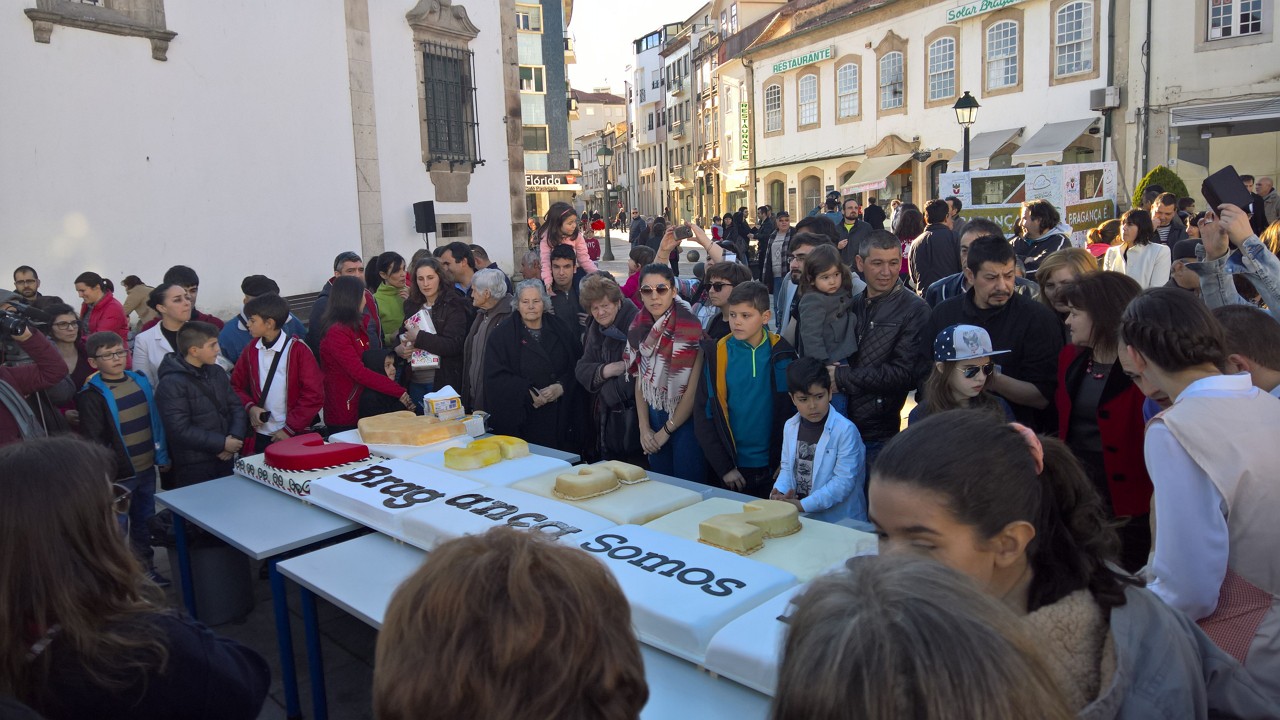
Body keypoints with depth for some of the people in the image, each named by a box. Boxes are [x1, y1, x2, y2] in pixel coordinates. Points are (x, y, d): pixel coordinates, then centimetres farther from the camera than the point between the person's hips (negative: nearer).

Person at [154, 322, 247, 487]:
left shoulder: (217, 372, 9)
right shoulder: (172, 384, -14)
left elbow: (236, 407, 8)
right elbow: (180, 430, -21)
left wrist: (235, 438, -9)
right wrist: (221, 443, -17)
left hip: (225, 459, 7)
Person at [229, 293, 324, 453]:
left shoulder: (298, 350, -9)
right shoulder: (251, 351, 6)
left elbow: (314, 395, -11)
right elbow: (236, 385, 14)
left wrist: (290, 428, -12)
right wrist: (249, 407, -6)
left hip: (291, 437, -4)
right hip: (258, 437, 4)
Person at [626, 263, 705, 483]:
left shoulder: (689, 328, -16)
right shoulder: (639, 328, 2)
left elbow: (693, 389, -15)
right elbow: (640, 381, 8)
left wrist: (665, 431, -7)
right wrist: (644, 428, 0)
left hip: (685, 422, -5)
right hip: (654, 419, 5)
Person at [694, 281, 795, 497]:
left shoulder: (782, 354, -4)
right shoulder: (717, 354, -5)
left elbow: (795, 410, 2)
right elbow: (703, 413, -4)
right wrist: (724, 467, -8)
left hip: (774, 468, 0)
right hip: (734, 469, 0)